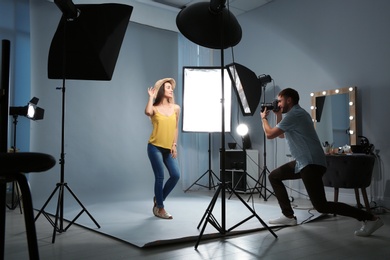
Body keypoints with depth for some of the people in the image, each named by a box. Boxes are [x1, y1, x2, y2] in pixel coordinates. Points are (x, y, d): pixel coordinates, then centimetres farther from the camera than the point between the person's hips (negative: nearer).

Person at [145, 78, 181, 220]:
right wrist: (151, 96, -13)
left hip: (169, 149, 4)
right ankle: (160, 208, 9)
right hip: (155, 147, -4)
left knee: (176, 175, -5)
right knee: (160, 177, -5)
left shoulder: (176, 108, 8)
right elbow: (147, 112, -28)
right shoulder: (155, 108, -3)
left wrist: (174, 145, 3)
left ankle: (158, 199, 18)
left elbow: (175, 128, 12)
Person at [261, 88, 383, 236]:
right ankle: (288, 216, 15)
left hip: (311, 164, -11)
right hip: (303, 162, 11)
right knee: (274, 176, 15)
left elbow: (270, 134, -10)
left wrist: (263, 118, 8)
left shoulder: (294, 114, -13)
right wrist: (278, 115, 21)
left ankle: (370, 219, -8)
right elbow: (281, 135, 29)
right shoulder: (296, 113, 19)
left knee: (321, 206, -14)